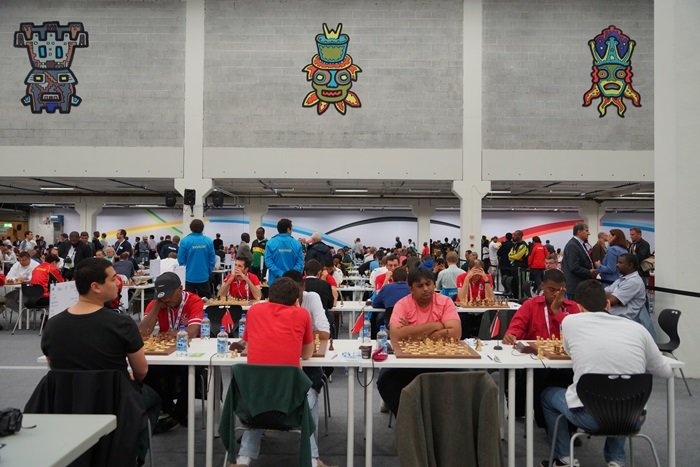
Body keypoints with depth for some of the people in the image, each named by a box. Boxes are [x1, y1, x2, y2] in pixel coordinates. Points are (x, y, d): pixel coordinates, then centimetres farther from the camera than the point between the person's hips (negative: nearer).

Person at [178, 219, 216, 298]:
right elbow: (212, 260, -3)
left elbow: (181, 260, -7)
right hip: (204, 277, 1)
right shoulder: (208, 241, -6)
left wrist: (183, 273, 11)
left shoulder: (185, 241, -11)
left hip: (190, 277, -1)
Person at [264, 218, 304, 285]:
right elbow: (300, 263, -7)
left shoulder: (270, 243, -3)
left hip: (275, 280, 0)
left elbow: (268, 262, -10)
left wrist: (280, 274, -11)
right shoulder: (296, 244, -2)